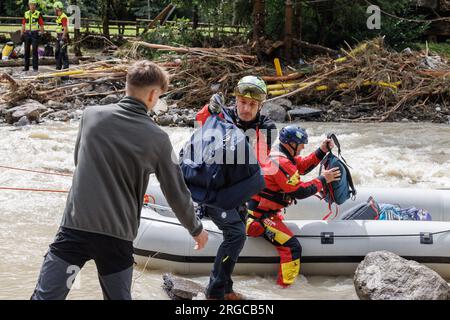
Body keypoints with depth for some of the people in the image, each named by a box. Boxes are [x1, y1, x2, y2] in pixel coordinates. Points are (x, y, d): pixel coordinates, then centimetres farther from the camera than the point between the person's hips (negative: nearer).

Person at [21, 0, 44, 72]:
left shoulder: (38, 14, -3)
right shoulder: (26, 14, 10)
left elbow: (41, 25, -3)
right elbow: (23, 25, 13)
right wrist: (22, 34, 8)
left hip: (35, 34, -4)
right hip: (27, 33, 4)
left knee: (35, 51, -7)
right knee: (27, 50, 6)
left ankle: (35, 67, -3)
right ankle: (26, 67, 13)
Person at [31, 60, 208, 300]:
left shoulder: (91, 115, 2)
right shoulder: (157, 138, -2)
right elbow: (176, 192, 7)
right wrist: (196, 229, 23)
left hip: (75, 227, 0)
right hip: (117, 236, 0)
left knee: (45, 297, 0)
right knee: (119, 296, 15)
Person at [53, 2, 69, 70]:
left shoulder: (63, 17, -17)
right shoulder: (58, 17, 14)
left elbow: (65, 29, -22)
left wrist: (63, 39, -25)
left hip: (63, 36, -10)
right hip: (59, 36, 10)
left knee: (63, 52, -8)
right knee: (57, 52, 12)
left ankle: (66, 67, -4)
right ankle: (58, 67, 18)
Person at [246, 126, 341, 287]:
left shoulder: (280, 154, 6)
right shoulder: (282, 164, -24)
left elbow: (302, 166, 16)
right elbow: (300, 191, -21)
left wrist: (322, 151, 7)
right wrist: (323, 180, -12)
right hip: (259, 218, -11)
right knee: (292, 247, -16)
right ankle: (285, 286, -14)